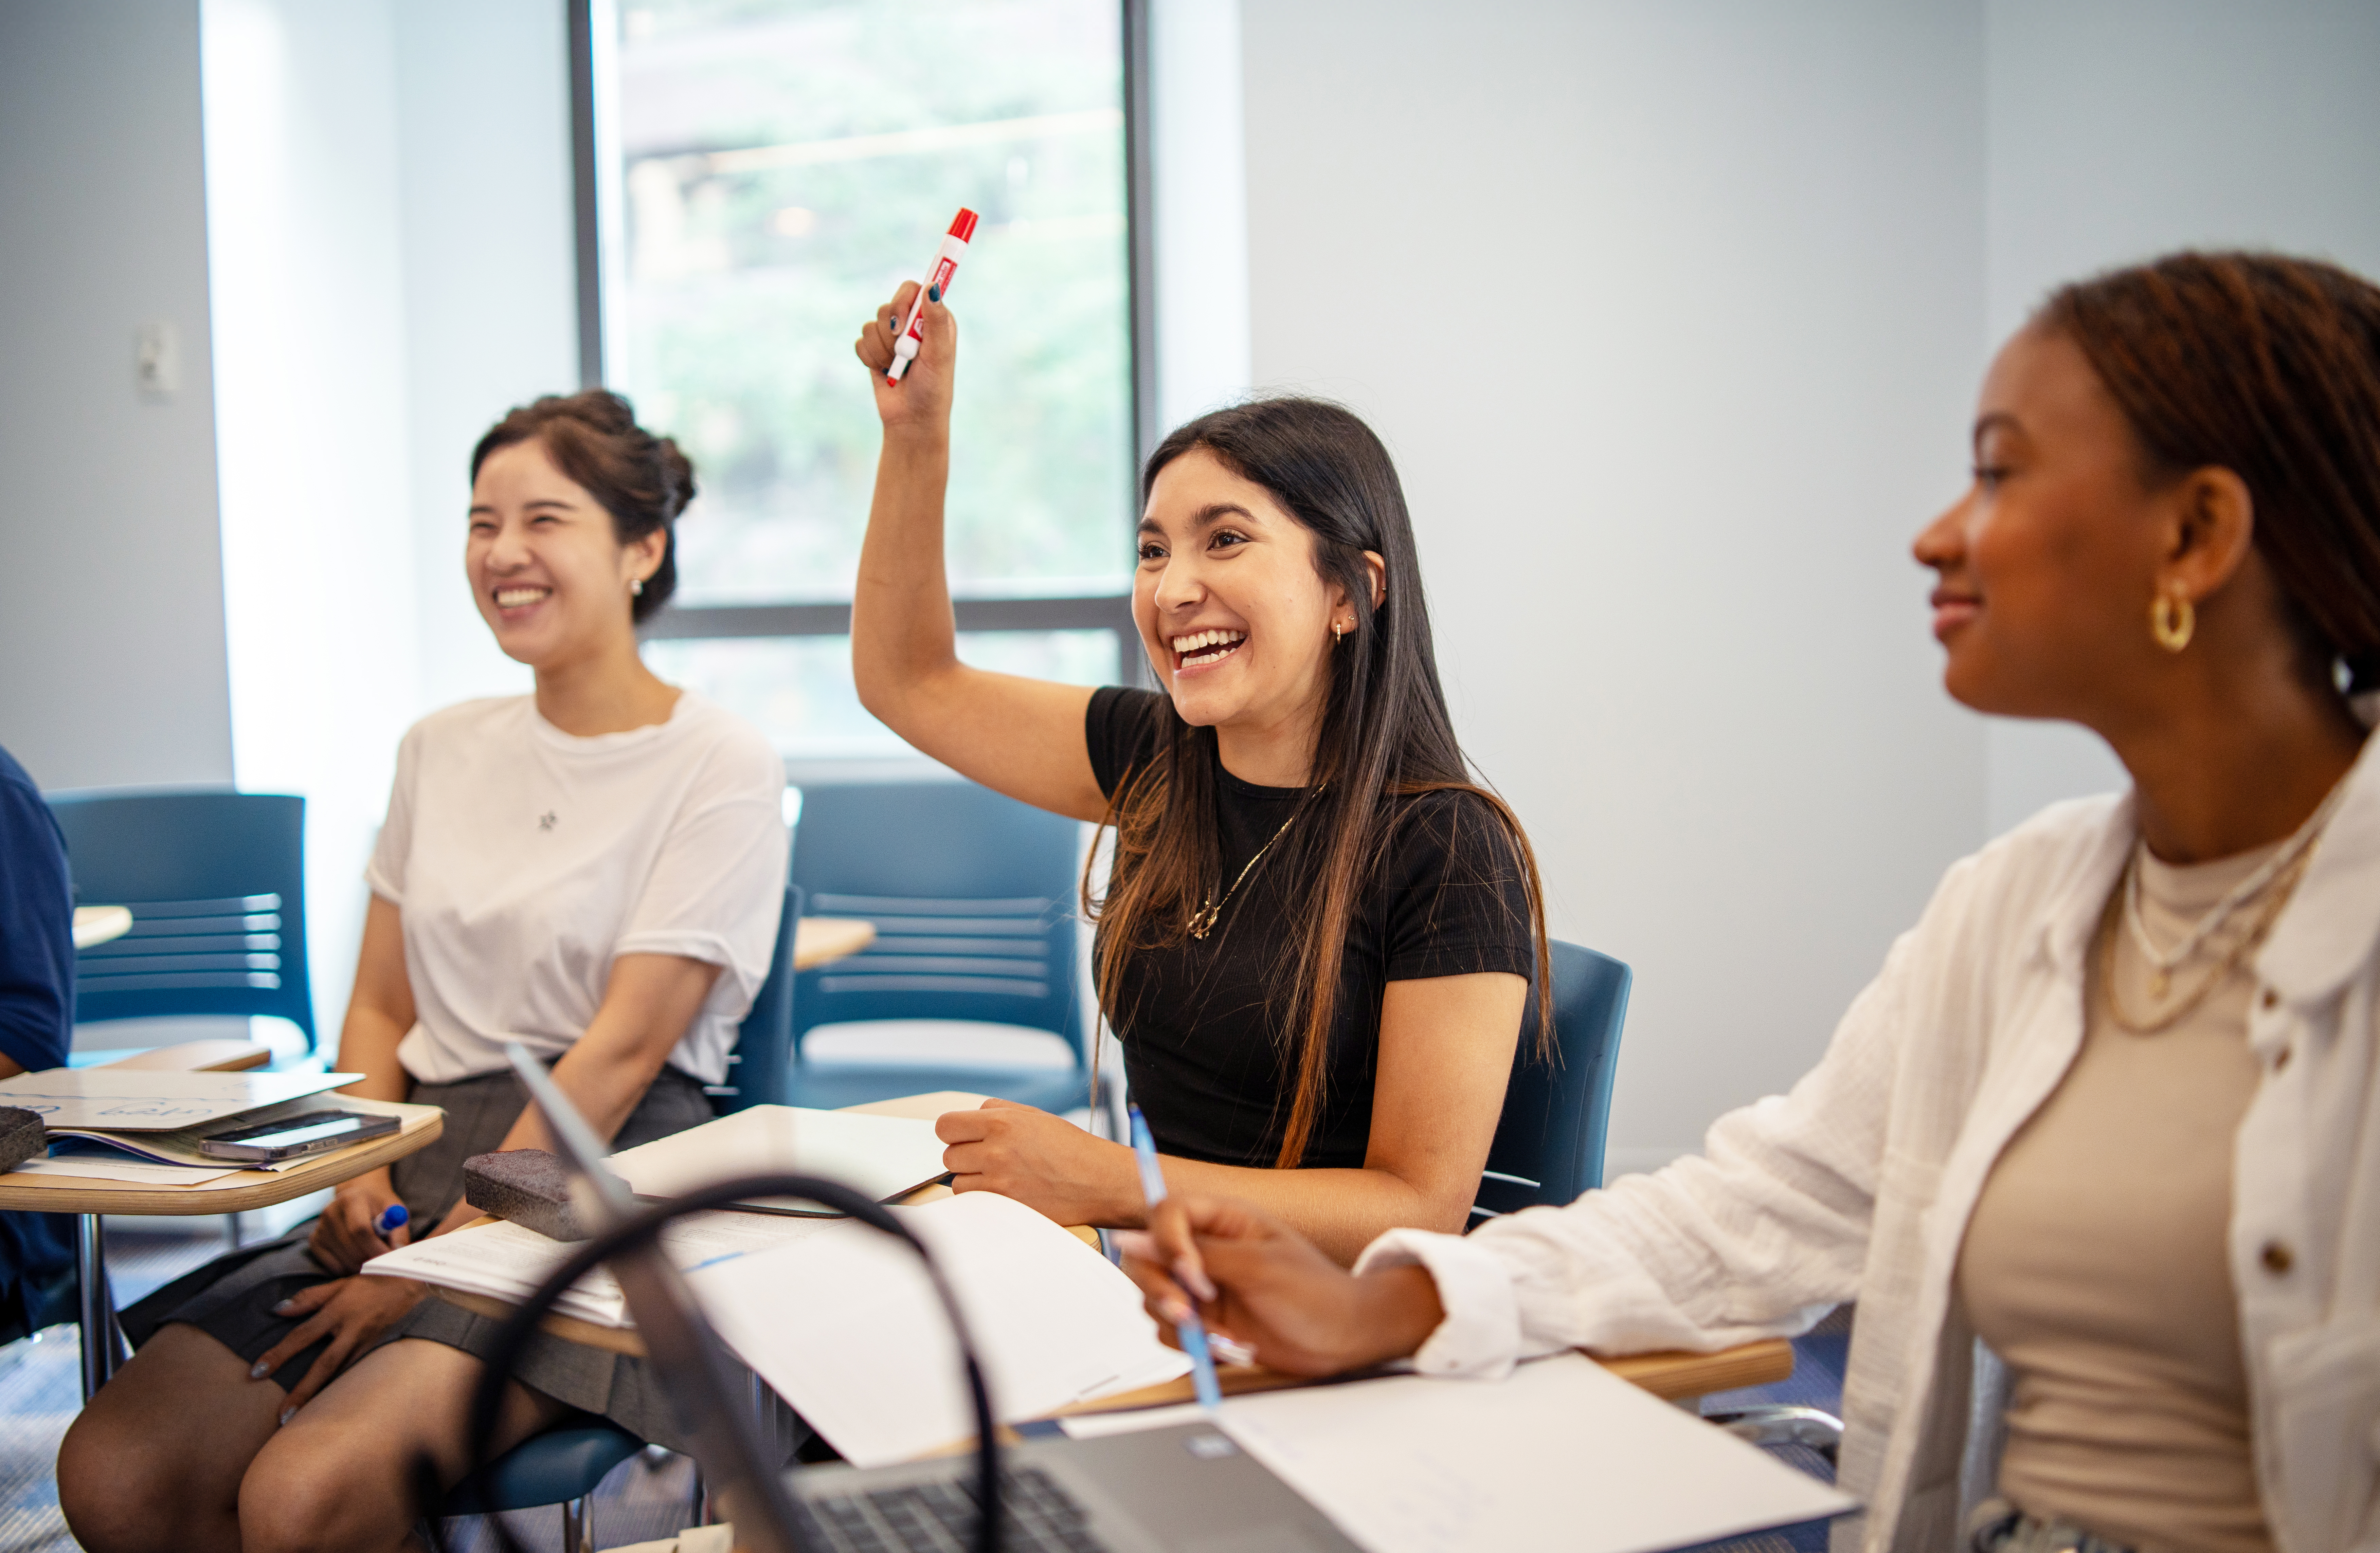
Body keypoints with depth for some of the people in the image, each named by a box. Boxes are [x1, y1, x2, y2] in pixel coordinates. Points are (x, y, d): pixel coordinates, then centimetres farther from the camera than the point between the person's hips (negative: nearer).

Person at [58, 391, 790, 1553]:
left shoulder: (721, 770, -5)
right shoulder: (443, 750, 15)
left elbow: (621, 1054, -11)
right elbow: (380, 1008, 18)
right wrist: (362, 1174, -2)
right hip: (421, 1168, 6)